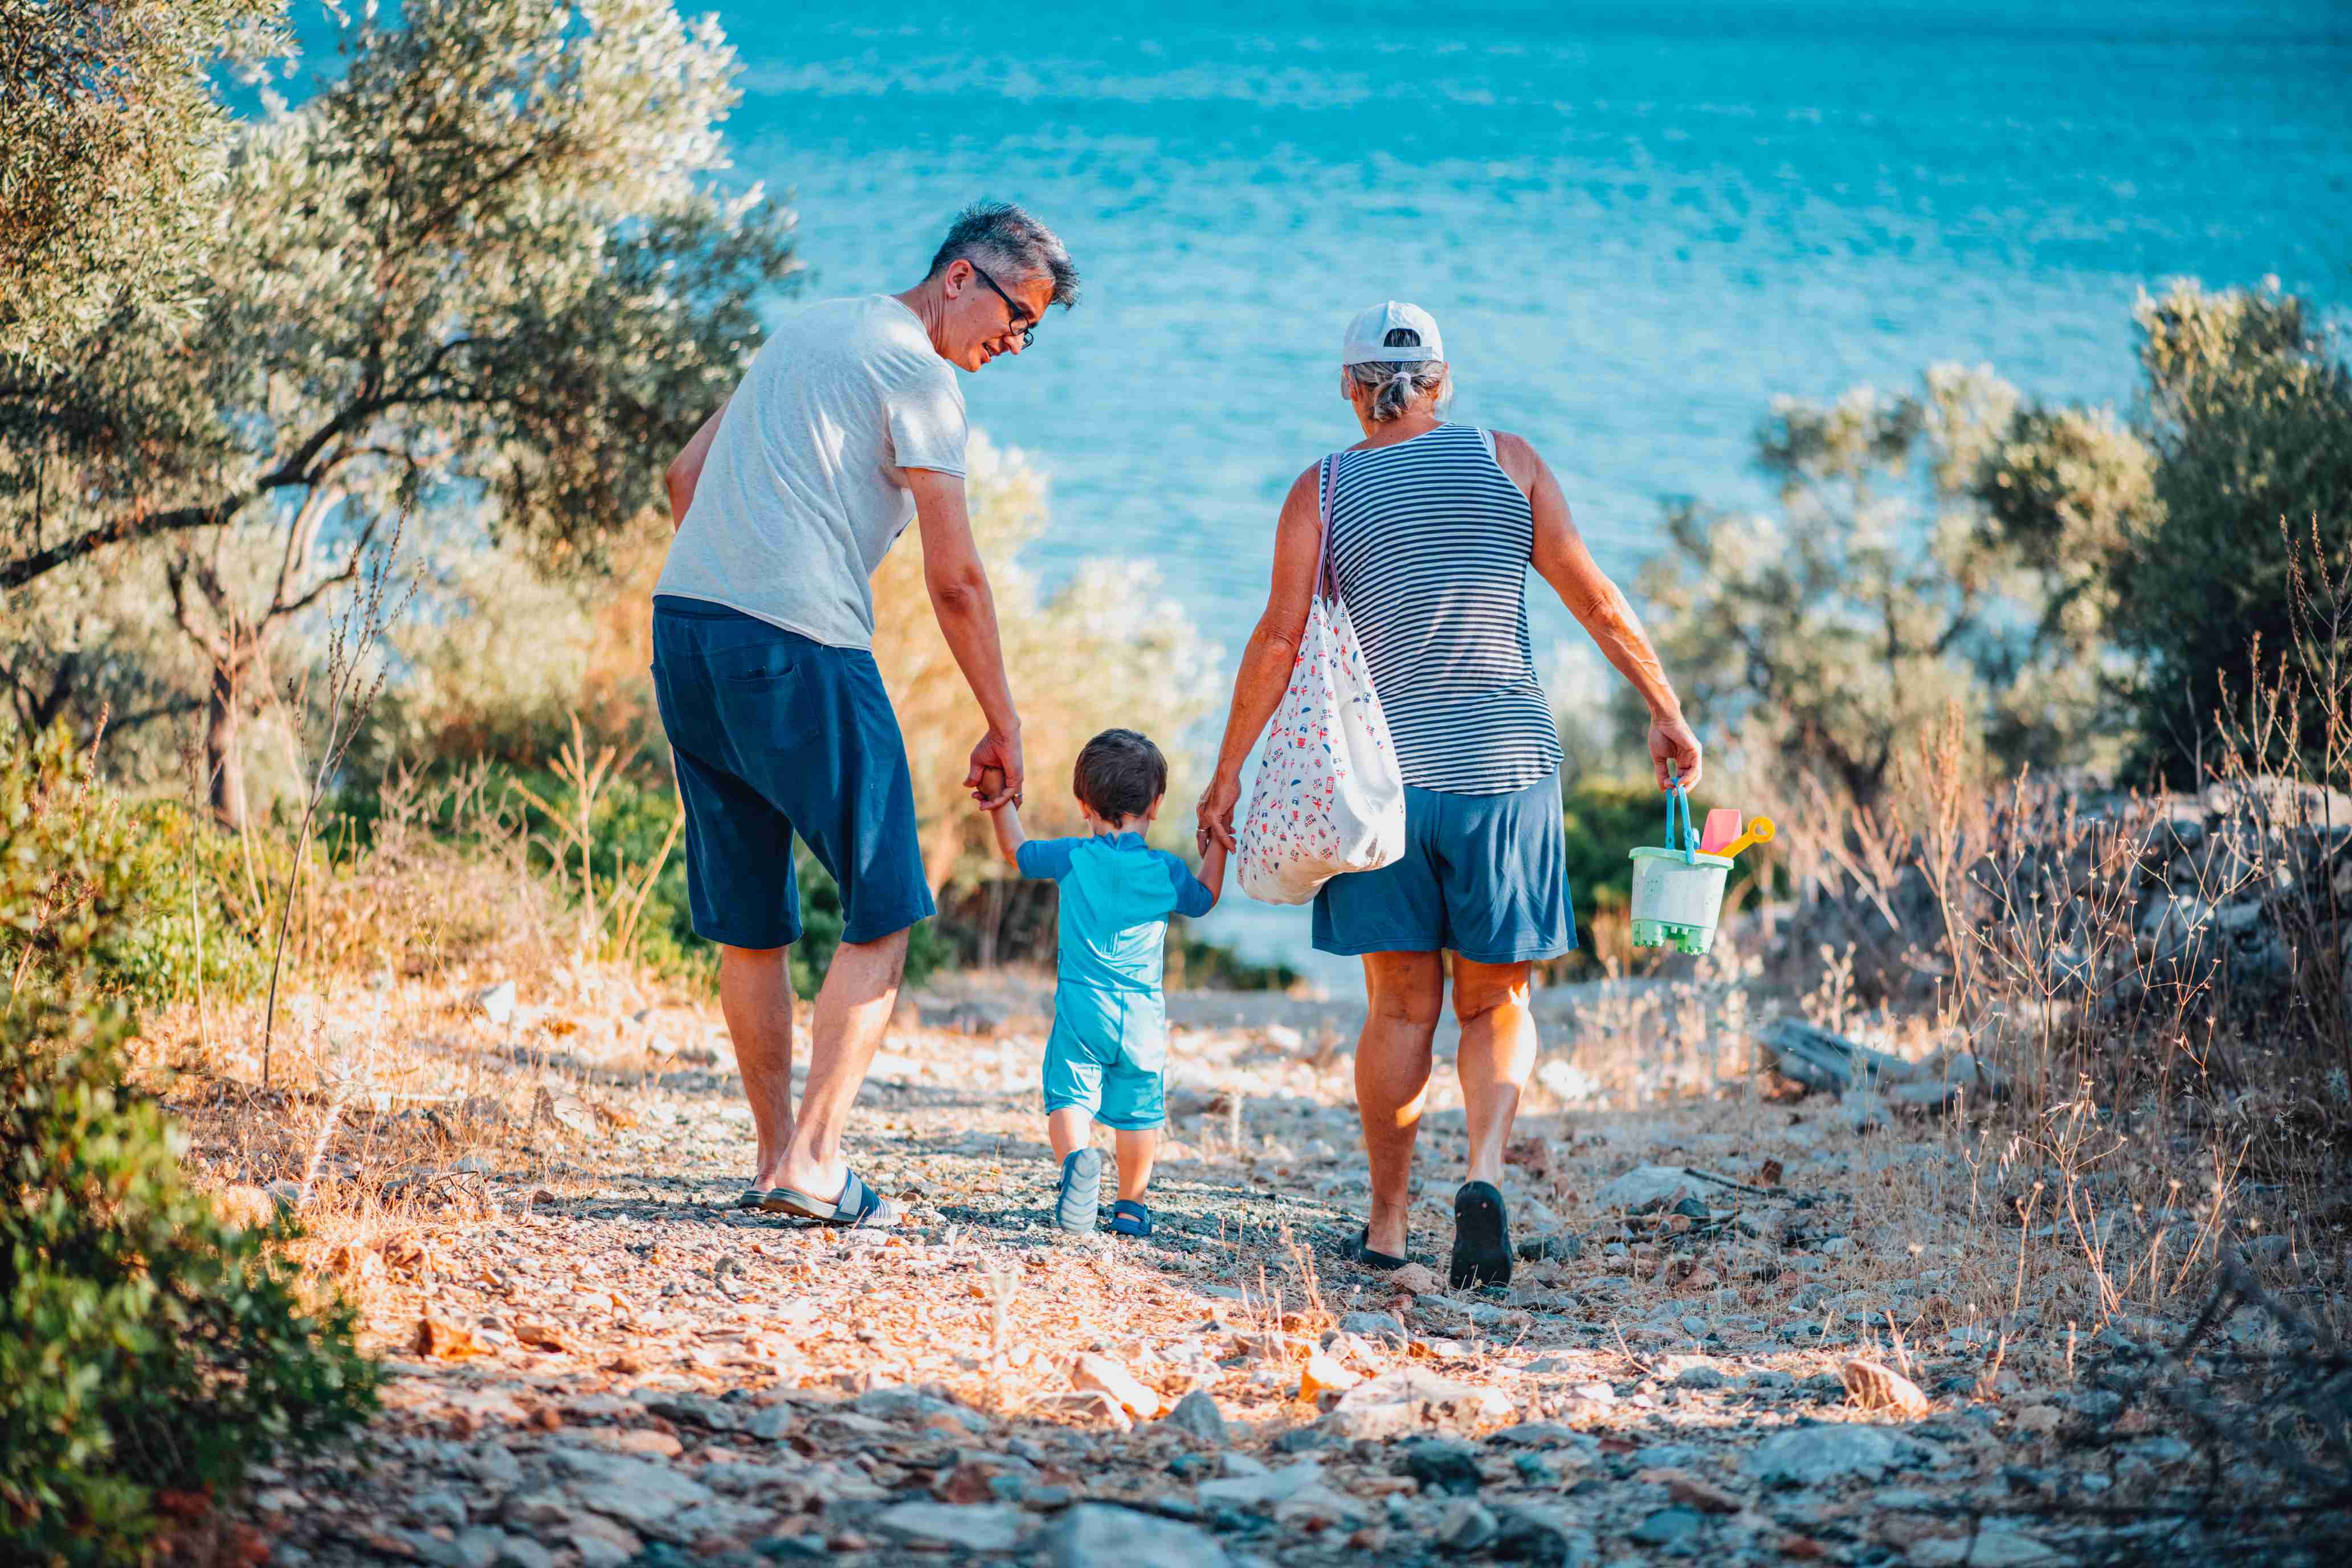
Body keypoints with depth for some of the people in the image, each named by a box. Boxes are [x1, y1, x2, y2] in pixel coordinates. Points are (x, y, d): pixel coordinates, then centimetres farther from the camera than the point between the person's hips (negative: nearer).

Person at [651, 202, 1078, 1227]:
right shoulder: (917, 375, -3)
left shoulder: (809, 328, 23)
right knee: (882, 911, -1)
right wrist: (1003, 726, 0)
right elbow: (954, 581, -6)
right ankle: (811, 1160, -6)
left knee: (748, 920, 13)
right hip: (799, 644, -8)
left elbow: (686, 475, 26)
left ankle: (774, 1157, 17)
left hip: (682, 616, 8)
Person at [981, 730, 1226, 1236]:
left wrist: (1002, 804, 29)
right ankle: (1131, 1204, 17)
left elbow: (1017, 850, 16)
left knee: (1070, 1098, -5)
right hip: (1144, 1016, 2)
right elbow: (1204, 899, 21)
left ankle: (1077, 1157, -35)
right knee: (1139, 1110, 12)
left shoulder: (1073, 858, -2)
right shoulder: (1166, 871, 0)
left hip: (1081, 1006, -1)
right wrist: (1218, 841, 29)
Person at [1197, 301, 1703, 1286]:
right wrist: (1665, 712, 9)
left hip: (1383, 772, 0)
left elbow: (1280, 638, -3)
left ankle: (1387, 1223, 10)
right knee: (1495, 1002, 7)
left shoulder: (1324, 491, 3)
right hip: (1505, 765, 0)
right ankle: (1486, 1170, -17)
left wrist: (1229, 771, 2)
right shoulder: (1506, 462, 5)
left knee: (1402, 1003, 8)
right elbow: (1594, 599, 3)